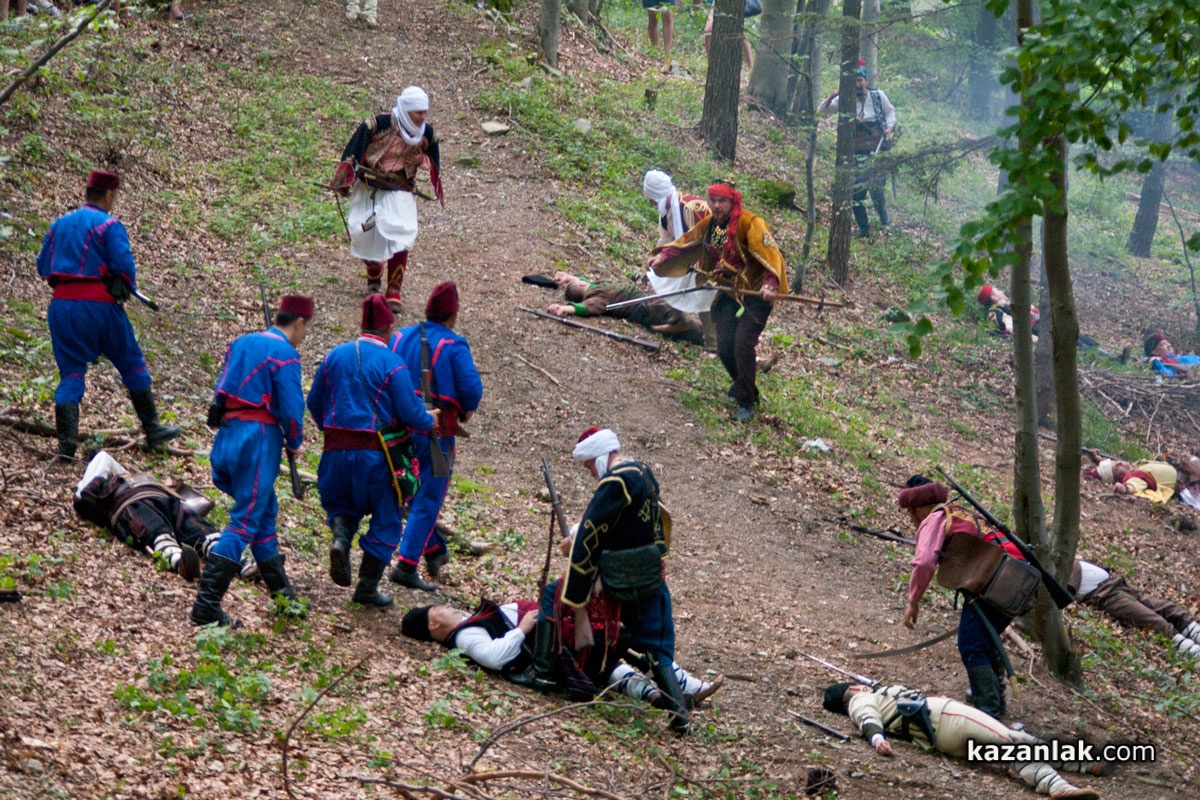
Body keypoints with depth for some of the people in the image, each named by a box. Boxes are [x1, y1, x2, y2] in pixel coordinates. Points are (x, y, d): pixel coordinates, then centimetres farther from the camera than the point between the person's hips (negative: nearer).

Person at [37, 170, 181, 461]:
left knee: (70, 374, 5)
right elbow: (124, 265, -15)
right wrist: (128, 288, 3)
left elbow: (43, 268, 12)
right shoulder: (108, 225, -6)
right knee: (132, 366, 12)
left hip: (62, 306, 4)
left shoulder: (59, 225, 12)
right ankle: (152, 429, 21)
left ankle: (66, 443, -7)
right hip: (99, 305, -4)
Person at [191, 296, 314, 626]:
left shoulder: (241, 343, 15)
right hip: (258, 439, -9)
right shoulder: (284, 354, -10)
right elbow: (291, 408, -15)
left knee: (264, 513, 20)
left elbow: (222, 391, 17)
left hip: (228, 434, 9)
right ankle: (206, 605, -13)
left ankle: (281, 593, 29)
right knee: (245, 522, -7)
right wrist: (294, 443, 1)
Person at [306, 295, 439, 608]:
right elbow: (411, 412, -14)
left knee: (343, 503, 27)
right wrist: (430, 421, 9)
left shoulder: (334, 356, 4)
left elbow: (314, 402, 13)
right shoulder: (392, 364, -11)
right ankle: (367, 588, 13)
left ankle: (341, 536, -6)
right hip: (379, 454, -4)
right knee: (386, 521, 11)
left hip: (338, 451, 4)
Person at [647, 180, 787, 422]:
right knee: (724, 346, 2)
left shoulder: (750, 223, -19)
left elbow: (770, 255, -28)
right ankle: (743, 389, 28)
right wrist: (663, 256, -3)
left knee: (743, 343, -19)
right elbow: (686, 243, 15)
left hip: (756, 295, -7)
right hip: (729, 293, 7)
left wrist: (770, 284, -43)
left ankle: (746, 404, -9)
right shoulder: (709, 224, 3)